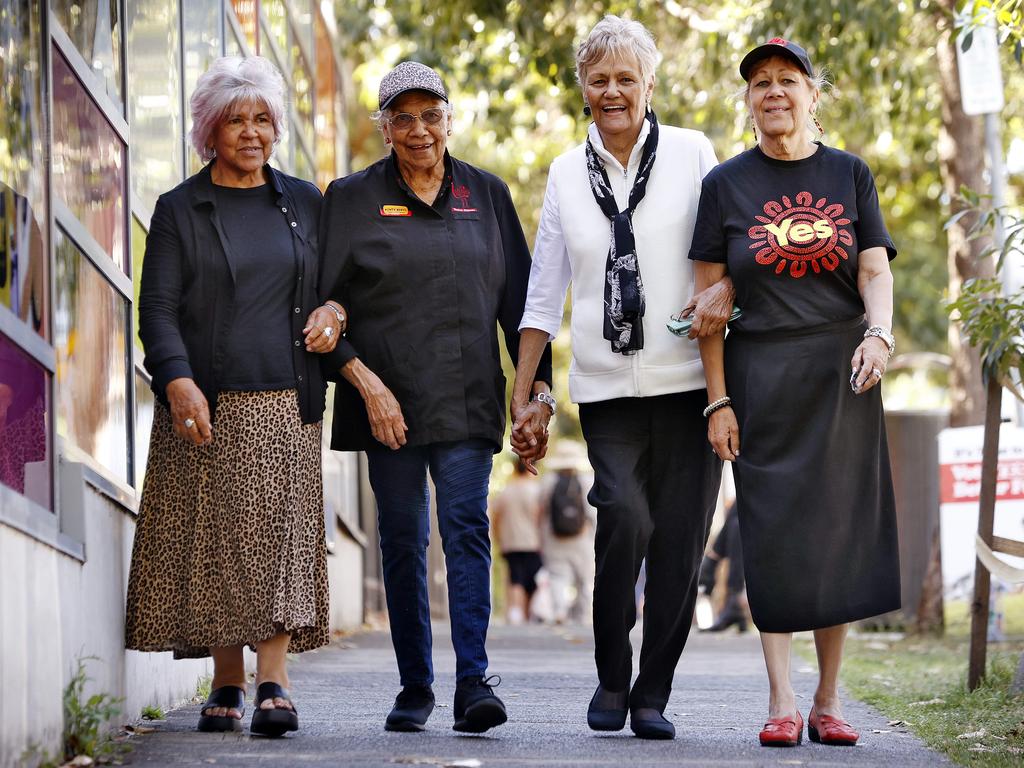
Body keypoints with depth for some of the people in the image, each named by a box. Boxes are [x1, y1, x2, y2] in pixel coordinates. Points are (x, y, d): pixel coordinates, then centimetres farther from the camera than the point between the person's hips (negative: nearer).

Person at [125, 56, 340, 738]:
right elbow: (158, 309, -2)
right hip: (208, 406, -1)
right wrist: (178, 381, -17)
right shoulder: (180, 210, 6)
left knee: (282, 530, -9)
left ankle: (274, 683, -15)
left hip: (286, 403, 1)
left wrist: (333, 311, -2)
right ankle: (228, 684, 5)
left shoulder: (303, 202, 15)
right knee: (216, 540, -2)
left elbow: (336, 282, 22)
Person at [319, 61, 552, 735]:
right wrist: (364, 380, -11)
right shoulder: (352, 199, 4)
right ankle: (415, 686, 11)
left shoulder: (486, 195, 10)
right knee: (402, 540, 4)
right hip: (387, 399, 0)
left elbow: (519, 295, 11)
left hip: (467, 397, 0)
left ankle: (474, 681, -18)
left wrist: (536, 381, 4)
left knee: (466, 525, -12)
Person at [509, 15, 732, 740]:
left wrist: (726, 288, -17)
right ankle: (611, 680, -3)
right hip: (607, 386, 1)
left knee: (680, 539, -3)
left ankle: (653, 693, 10)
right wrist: (524, 395, 12)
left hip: (689, 380, -1)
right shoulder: (568, 173, 13)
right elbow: (543, 294, 15)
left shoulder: (692, 154, 5)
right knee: (625, 516, -19)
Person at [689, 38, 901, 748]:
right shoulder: (727, 184, 4)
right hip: (761, 377, -1)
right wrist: (718, 400, -5)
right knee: (775, 533, -6)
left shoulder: (850, 175, 8)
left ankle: (829, 700, 8)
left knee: (840, 531, 1)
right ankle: (782, 702, -6)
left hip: (842, 373, 1)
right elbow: (710, 299, 2)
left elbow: (876, 270, 1)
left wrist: (878, 335, -20)